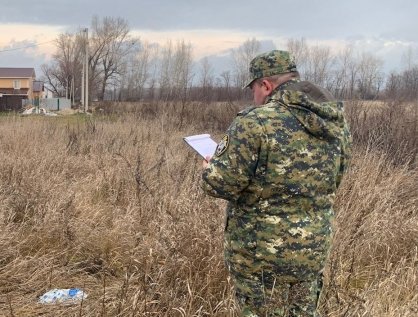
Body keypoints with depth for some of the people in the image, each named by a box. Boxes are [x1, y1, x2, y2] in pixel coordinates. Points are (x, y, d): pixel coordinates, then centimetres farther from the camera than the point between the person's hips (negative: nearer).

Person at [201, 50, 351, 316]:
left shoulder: (256, 123, -18)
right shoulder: (337, 124, 3)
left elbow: (221, 183, -17)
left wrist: (210, 168, 5)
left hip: (262, 251, -6)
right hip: (314, 248, 6)